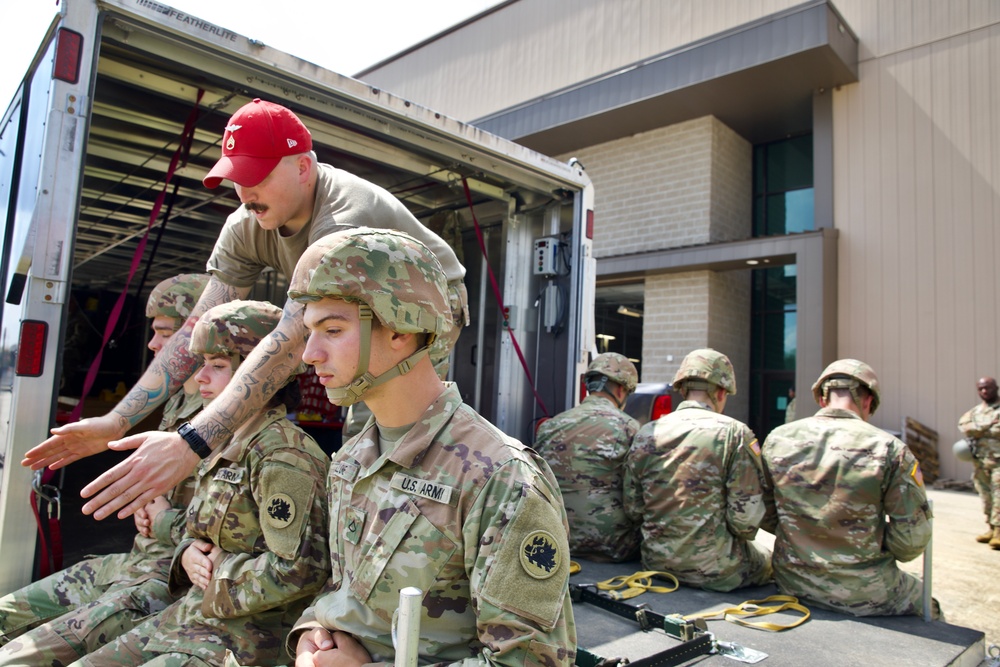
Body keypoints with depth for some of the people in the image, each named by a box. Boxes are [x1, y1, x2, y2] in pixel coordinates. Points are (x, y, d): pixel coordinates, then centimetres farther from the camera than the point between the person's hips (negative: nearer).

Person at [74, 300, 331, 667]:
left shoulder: (283, 452, -21)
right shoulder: (227, 446, 10)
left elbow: (298, 570, -26)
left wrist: (216, 580, -13)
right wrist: (188, 554, 1)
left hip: (250, 634, -9)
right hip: (193, 615, 9)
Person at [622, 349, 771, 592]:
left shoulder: (645, 434, 1)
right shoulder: (735, 433, -11)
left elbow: (633, 508, 3)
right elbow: (746, 515, -13)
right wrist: (742, 534, 9)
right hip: (714, 570, -5)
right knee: (767, 559, 24)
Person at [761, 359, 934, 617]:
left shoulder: (777, 439, -5)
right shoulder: (889, 449, -14)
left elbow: (764, 517, 2)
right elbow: (913, 538, -11)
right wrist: (876, 544, 8)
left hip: (793, 585, 4)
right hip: (861, 595, -4)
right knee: (926, 605, 28)